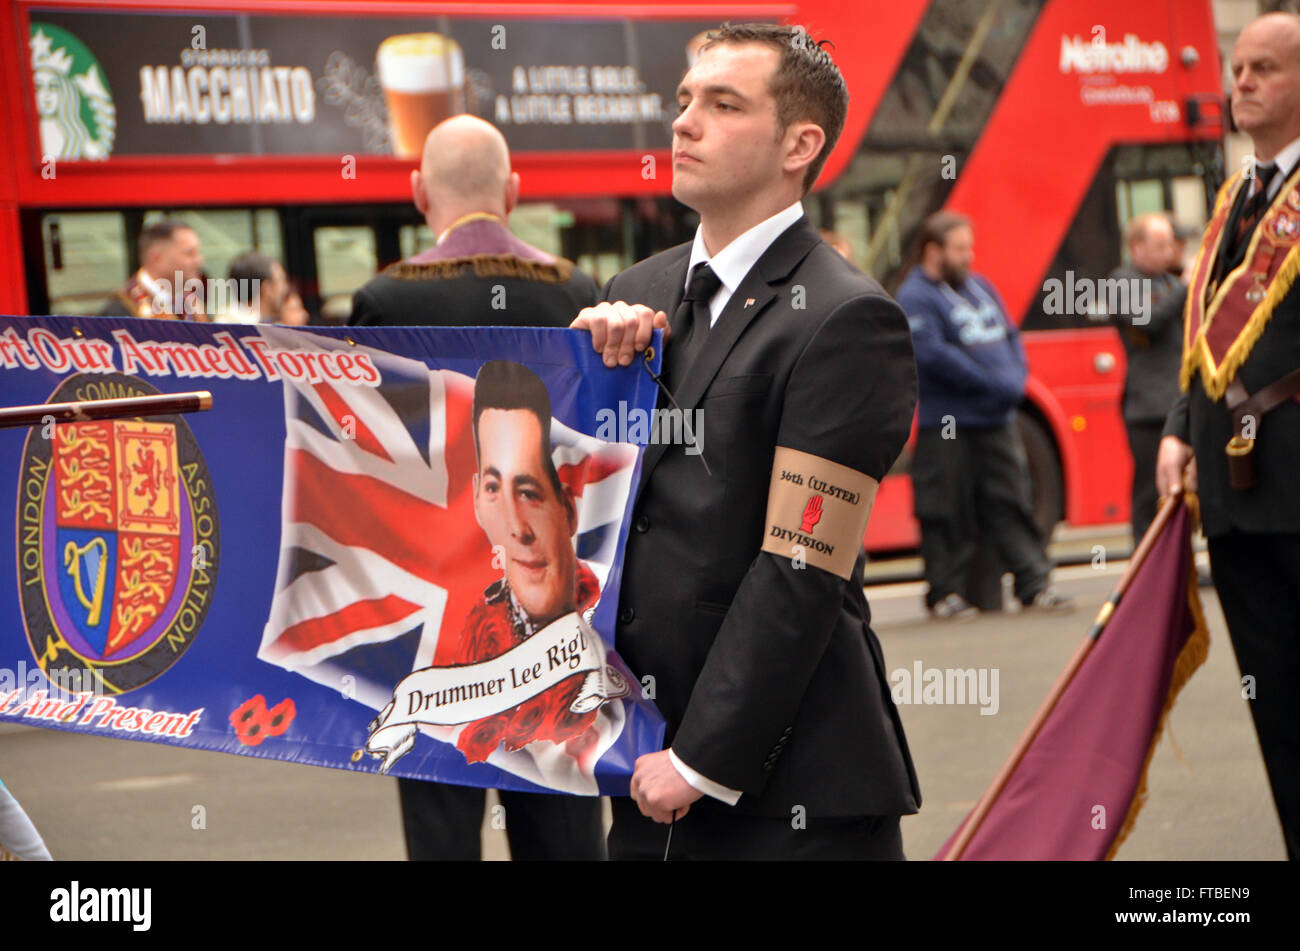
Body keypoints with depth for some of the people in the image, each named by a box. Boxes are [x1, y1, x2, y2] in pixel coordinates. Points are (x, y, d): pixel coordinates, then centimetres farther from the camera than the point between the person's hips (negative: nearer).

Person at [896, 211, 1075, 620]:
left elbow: (1010, 337, 18)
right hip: (945, 425, -7)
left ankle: (1035, 584, 6)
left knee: (1011, 504, 6)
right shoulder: (915, 297, -8)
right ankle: (945, 593, 7)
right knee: (948, 512, -1)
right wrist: (992, 383, -16)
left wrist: (1015, 380, -2)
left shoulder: (980, 287, 16)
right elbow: (933, 354, -18)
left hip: (997, 419, 7)